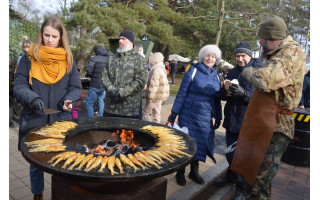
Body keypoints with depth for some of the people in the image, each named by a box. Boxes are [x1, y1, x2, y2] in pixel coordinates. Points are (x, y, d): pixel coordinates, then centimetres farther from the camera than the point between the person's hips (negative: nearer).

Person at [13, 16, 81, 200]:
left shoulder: (68, 60, 1)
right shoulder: (29, 58, -2)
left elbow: (75, 88, 5)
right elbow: (19, 87, -3)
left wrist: (69, 100, -16)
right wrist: (32, 98, -23)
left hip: (61, 121, 1)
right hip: (34, 122, 0)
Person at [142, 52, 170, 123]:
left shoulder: (156, 70, -19)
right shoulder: (162, 69, 14)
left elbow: (153, 86, -23)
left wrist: (150, 98, -18)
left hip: (155, 96, -10)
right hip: (160, 96, 10)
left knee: (146, 113, -2)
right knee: (157, 113, 15)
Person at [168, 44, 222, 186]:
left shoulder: (216, 76, 8)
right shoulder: (193, 71, -6)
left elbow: (217, 99, 15)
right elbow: (182, 93, -6)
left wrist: (218, 117, 16)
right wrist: (174, 112, -8)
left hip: (205, 118, 4)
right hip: (188, 115, -4)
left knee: (200, 143, 11)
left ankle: (194, 171, 31)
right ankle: (180, 172, 25)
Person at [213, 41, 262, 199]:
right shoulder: (232, 72, 10)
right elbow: (222, 94, 11)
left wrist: (243, 93, -31)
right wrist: (225, 93, -13)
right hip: (231, 120, 5)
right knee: (230, 152, 18)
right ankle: (231, 176, 41)